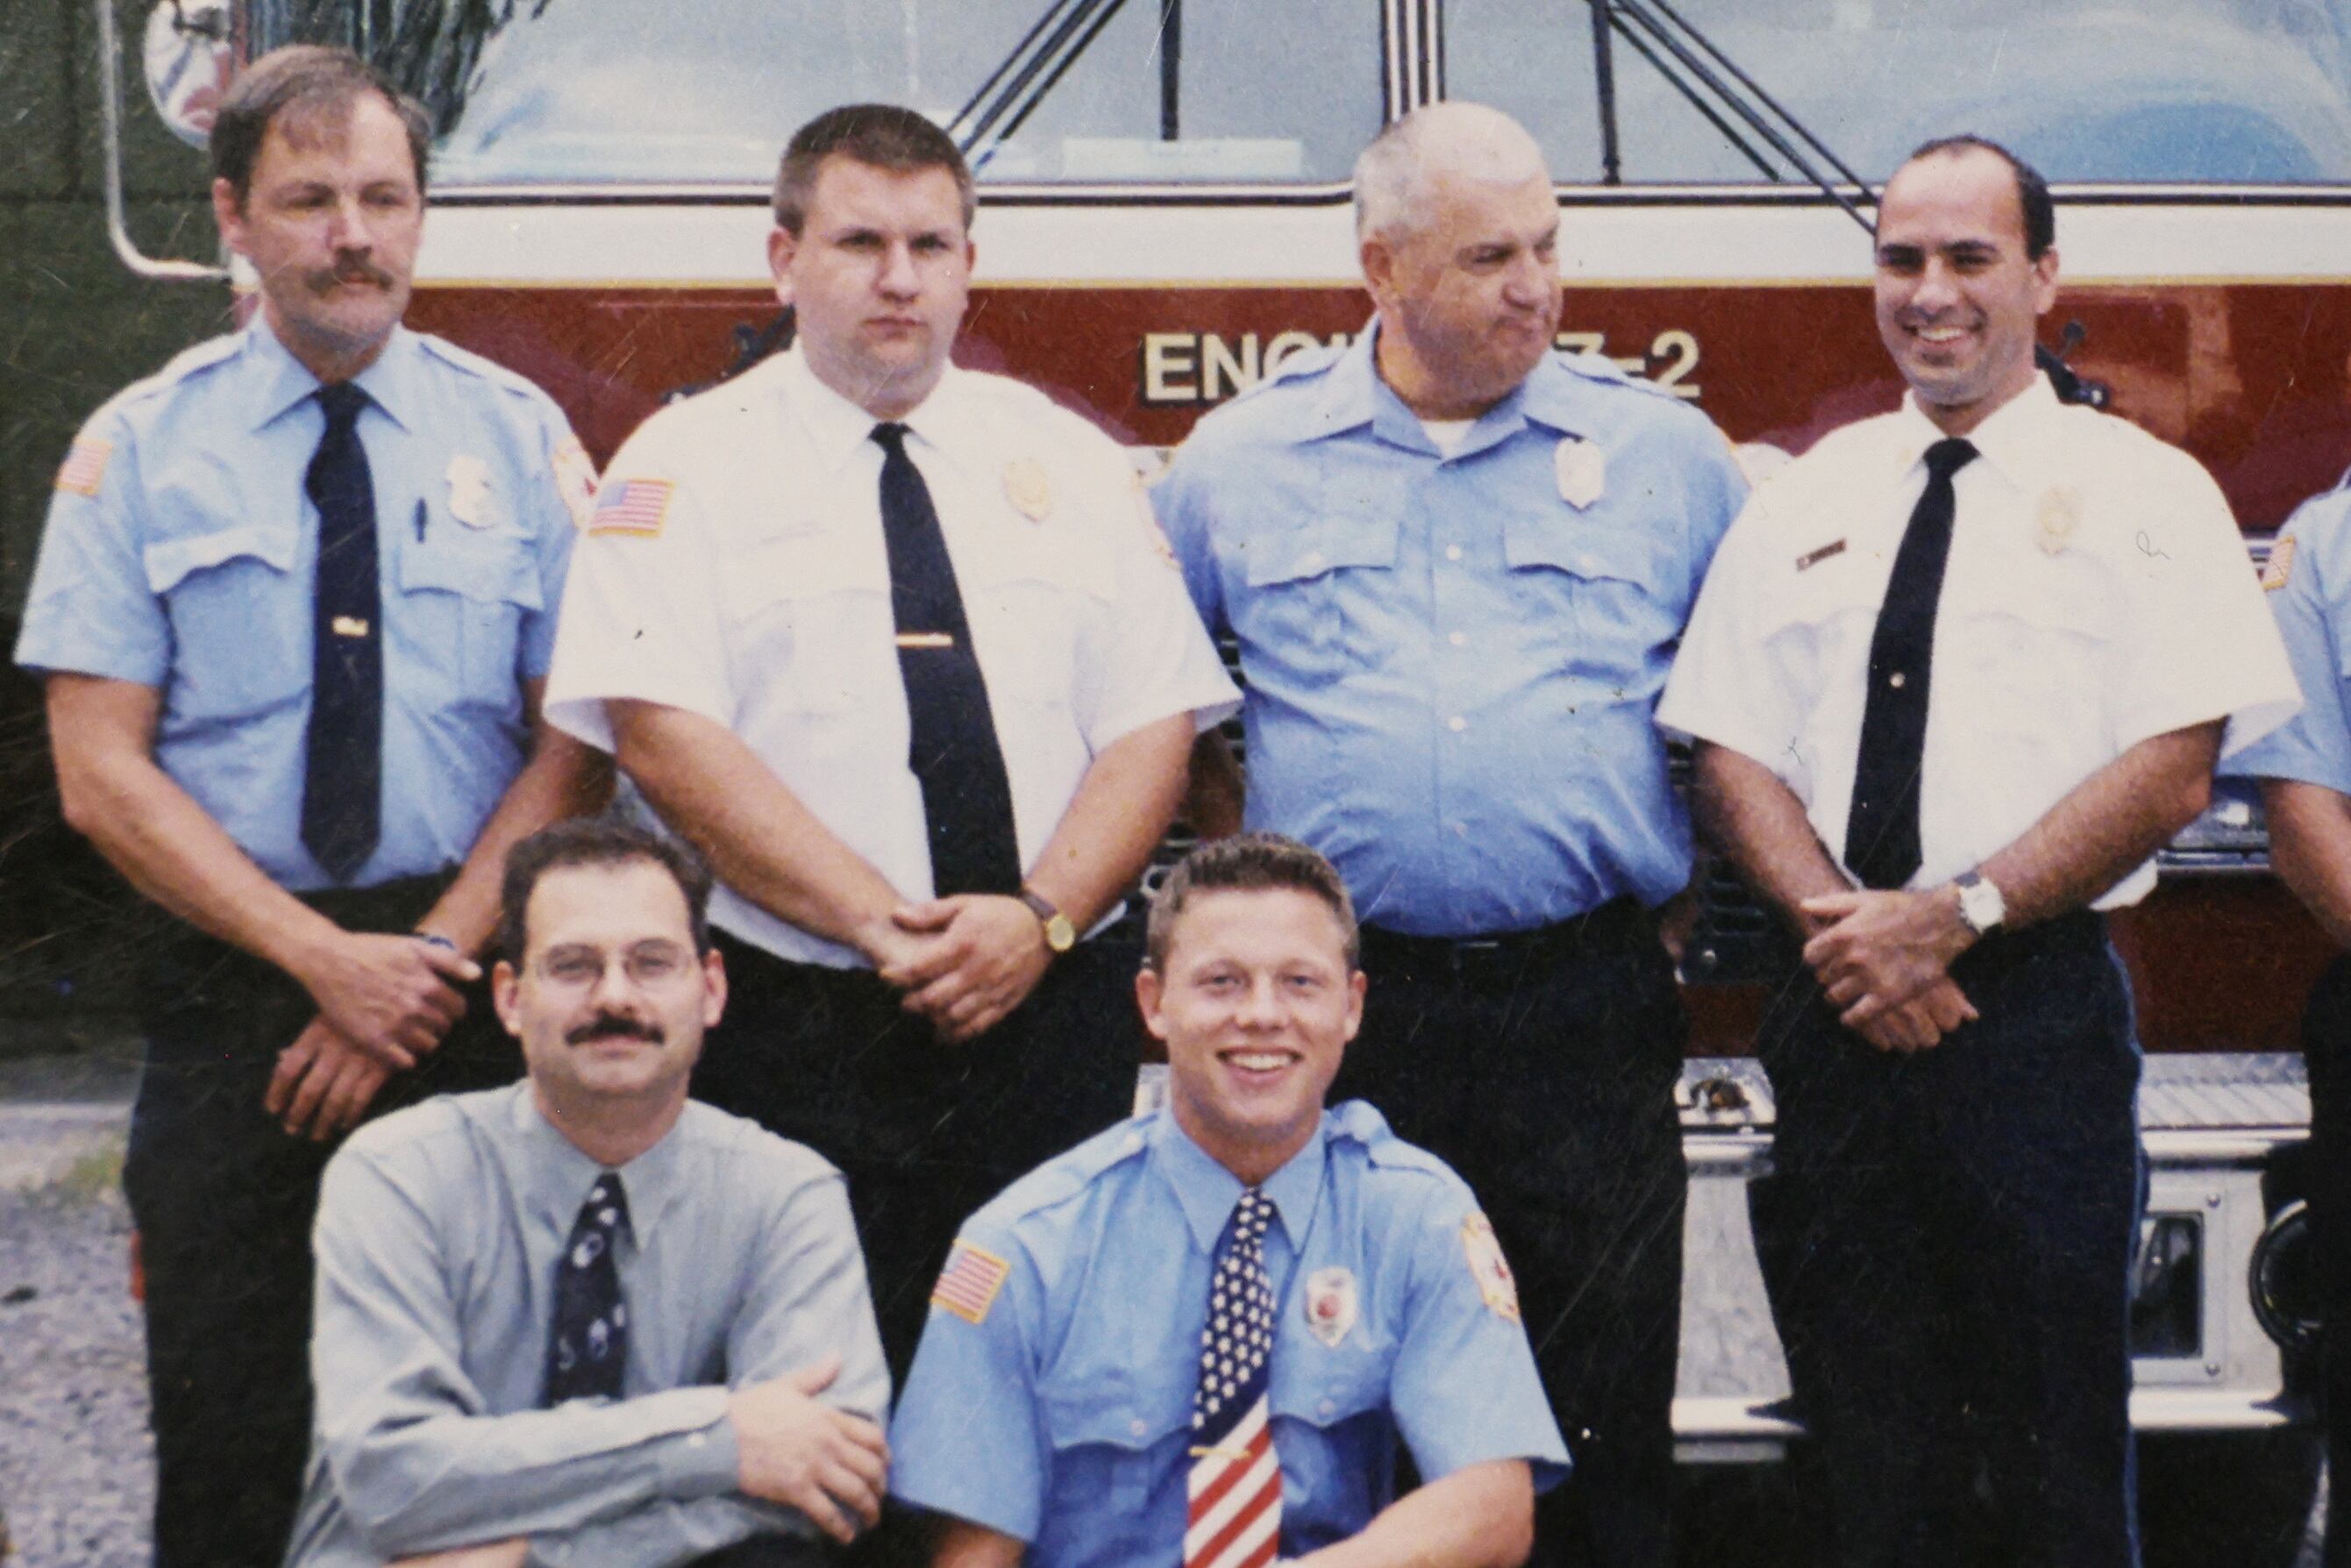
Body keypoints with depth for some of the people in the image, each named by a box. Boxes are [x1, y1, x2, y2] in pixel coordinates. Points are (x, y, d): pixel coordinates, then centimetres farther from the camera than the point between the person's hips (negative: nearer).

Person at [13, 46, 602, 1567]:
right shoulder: (140, 450, 2)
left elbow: (574, 744, 2)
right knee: (231, 1437, -2)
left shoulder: (518, 438, 5)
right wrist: (330, 962, -12)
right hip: (229, 995, -1)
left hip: (471, 993, 1)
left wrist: (429, 965, -10)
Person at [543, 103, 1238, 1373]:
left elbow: (1154, 728, 8)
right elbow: (660, 731, -9)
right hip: (796, 1037, -3)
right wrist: (882, 925, -16)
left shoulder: (1071, 462, 15)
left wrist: (1040, 917, -10)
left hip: (1051, 1019, 3)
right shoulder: (691, 463, 3)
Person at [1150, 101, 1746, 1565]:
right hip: (1338, 1015, 0)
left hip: (1591, 1016, 0)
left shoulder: (1669, 455, 7)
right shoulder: (1242, 458, 7)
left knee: (1602, 1428, 3)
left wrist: (1663, 897, 6)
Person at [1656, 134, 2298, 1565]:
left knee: (2059, 1444, -2)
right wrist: (1842, 924, -10)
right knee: (1872, 1433, 7)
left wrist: (1958, 915, -15)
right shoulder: (1805, 502, 14)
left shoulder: (2143, 493, 2)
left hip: (2041, 1010, -3)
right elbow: (1732, 753, 9)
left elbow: (2173, 768, -7)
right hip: (1838, 1018, 4)